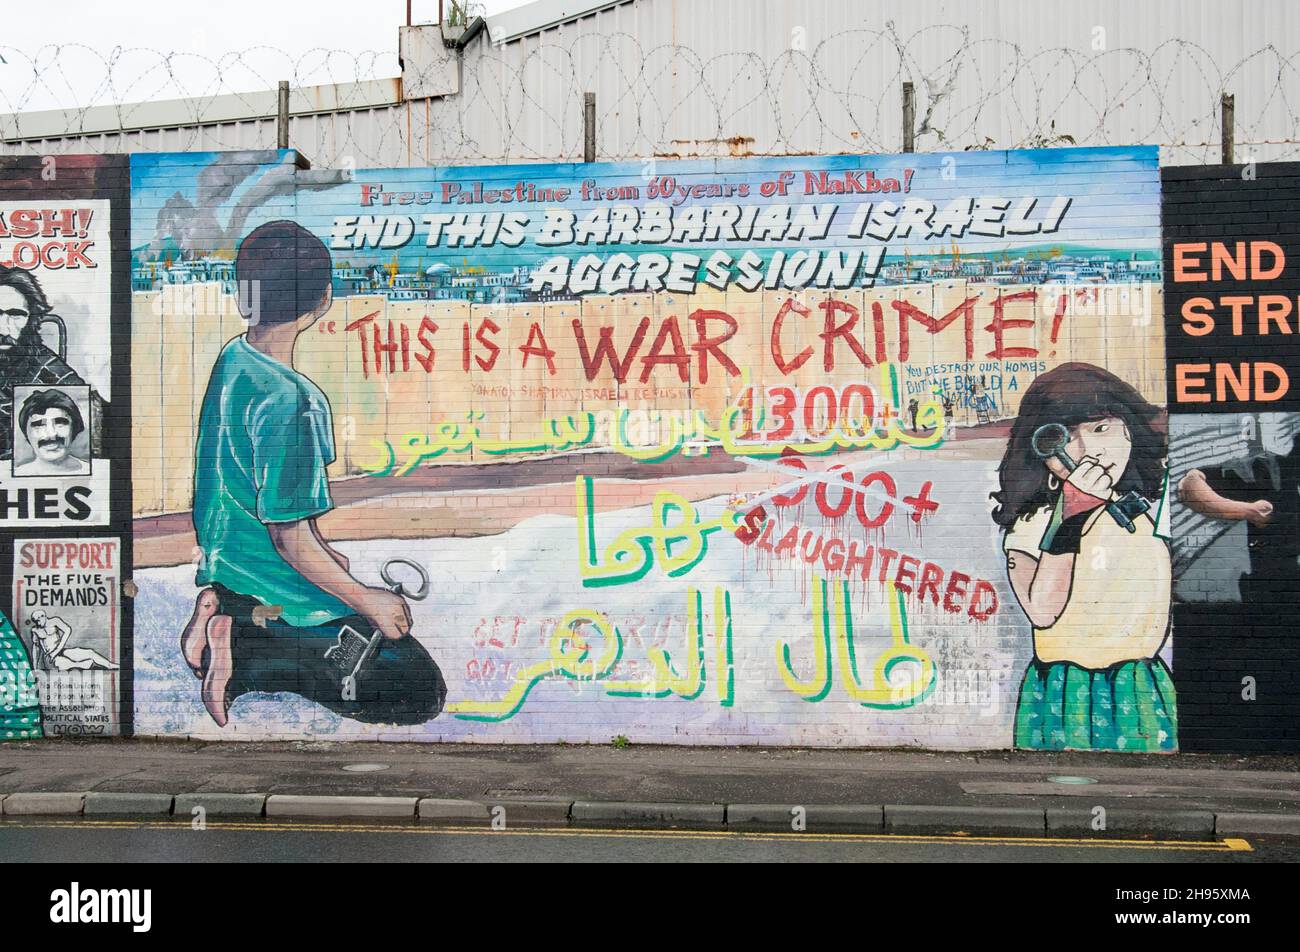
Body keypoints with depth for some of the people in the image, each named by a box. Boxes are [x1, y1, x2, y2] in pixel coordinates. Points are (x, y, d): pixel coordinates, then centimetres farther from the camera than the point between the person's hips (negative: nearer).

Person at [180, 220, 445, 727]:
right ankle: (248, 661, -8)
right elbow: (289, 537, -24)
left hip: (224, 570, 9)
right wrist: (365, 599, -11)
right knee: (421, 693, -6)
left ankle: (222, 613, 9)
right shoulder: (288, 402, -28)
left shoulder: (231, 359, 0)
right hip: (279, 599, -9)